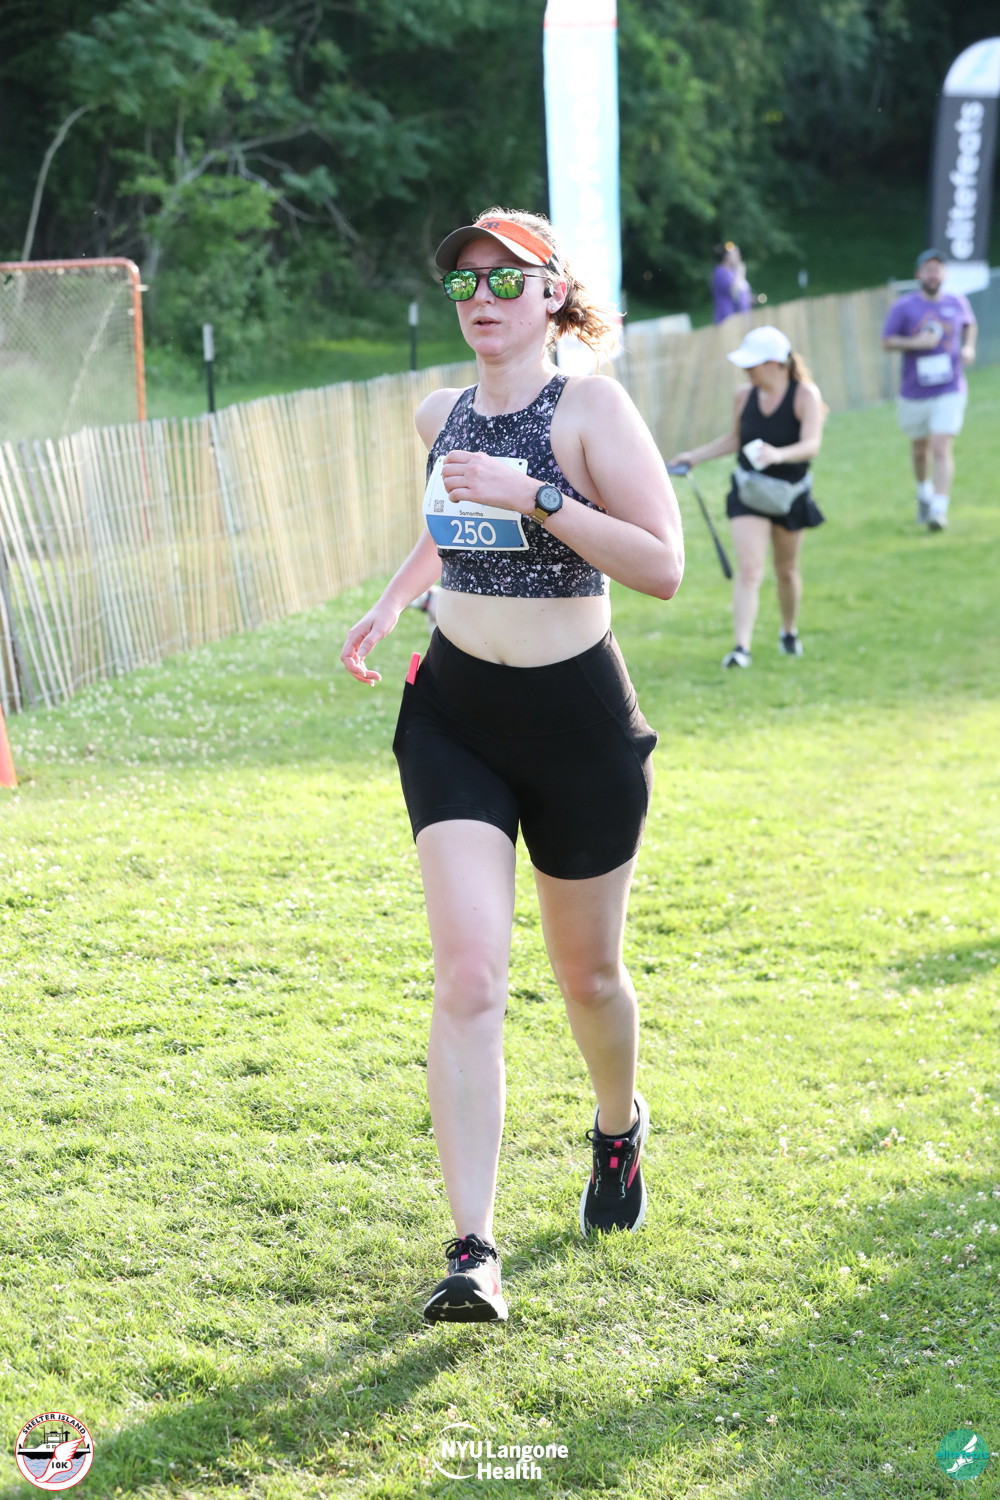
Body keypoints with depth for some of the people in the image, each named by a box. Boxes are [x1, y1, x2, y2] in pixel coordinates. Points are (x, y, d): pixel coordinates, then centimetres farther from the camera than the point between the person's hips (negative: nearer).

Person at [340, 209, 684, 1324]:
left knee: (586, 972, 14)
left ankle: (619, 1126, 47)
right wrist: (393, 599, 11)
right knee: (468, 973, -12)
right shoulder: (441, 416, 6)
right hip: (453, 715, 3)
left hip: (579, 715, -3)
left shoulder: (589, 406, -11)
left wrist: (534, 494, -26)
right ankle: (472, 1250, -14)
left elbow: (662, 567, -19)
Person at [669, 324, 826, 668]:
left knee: (786, 571, 15)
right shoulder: (745, 397, -4)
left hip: (790, 495, -1)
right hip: (748, 492, 1)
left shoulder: (805, 395, -16)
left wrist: (778, 454, -48)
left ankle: (789, 632, 40)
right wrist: (695, 456, 9)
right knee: (749, 569, -13)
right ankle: (741, 647, -20)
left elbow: (811, 444, -29)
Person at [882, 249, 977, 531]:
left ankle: (939, 510, -16)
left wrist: (969, 347, 3)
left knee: (942, 448, -15)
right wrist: (915, 342, -21)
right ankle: (924, 494, 44)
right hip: (914, 394, 1)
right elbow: (887, 341, -5)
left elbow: (969, 324, 22)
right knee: (920, 449, 16)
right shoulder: (904, 306, -6)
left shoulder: (957, 302, 2)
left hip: (949, 392, -1)